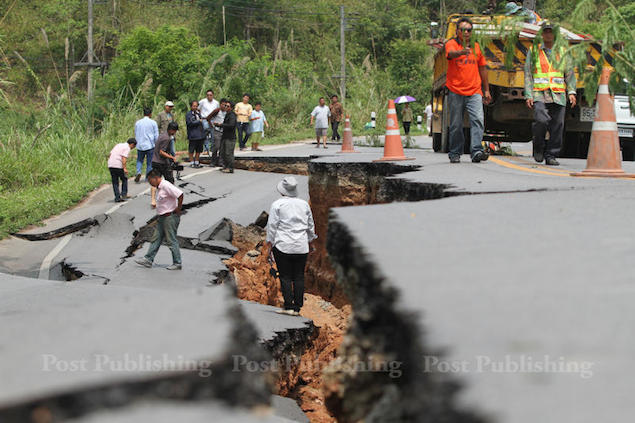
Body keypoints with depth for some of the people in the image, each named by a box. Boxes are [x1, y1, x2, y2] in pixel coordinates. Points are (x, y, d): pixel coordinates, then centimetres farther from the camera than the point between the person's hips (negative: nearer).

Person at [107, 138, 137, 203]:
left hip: (110, 165, 7)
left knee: (115, 182, 10)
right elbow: (124, 158, -15)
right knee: (124, 179, 14)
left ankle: (117, 198, 8)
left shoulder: (118, 145, 22)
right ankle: (124, 194, 9)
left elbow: (110, 155, 18)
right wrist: (124, 168, -17)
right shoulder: (127, 148, -2)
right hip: (118, 166, -7)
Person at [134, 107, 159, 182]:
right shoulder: (153, 123, -4)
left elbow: (136, 135, 14)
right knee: (149, 162, 7)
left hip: (140, 145, 2)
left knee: (139, 160, 16)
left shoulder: (137, 123, 5)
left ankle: (138, 172, -9)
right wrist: (155, 144, 12)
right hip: (150, 145, -2)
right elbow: (156, 136, -2)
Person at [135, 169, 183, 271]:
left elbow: (180, 194, -28)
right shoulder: (159, 187, 12)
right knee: (156, 238, 11)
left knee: (171, 241, -3)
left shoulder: (166, 186, -20)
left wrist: (178, 209, -19)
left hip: (170, 217, -10)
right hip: (162, 217, 10)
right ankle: (148, 259, 15)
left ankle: (177, 263, 5)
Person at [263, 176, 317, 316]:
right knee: (299, 277, 4)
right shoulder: (304, 204, 9)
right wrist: (310, 241, 30)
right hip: (301, 247, 3)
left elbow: (272, 226, -3)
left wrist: (269, 244, 4)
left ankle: (289, 306, -6)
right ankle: (297, 308, 4)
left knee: (285, 277, -1)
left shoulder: (277, 204, -4)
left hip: (283, 246, -3)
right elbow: (310, 226, 17)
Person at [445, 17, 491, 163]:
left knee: (478, 120, -15)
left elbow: (482, 69, 20)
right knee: (456, 125, 3)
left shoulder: (476, 46, 14)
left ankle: (477, 151, -21)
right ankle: (455, 154, 15)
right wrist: (462, 52, -47)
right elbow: (451, 53, -24)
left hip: (474, 92, 3)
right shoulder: (451, 44, 0)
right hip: (455, 92, -3)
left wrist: (486, 90, 20)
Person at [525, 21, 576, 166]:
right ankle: (539, 148, 1)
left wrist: (571, 92, 0)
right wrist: (528, 95, -4)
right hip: (539, 94, -2)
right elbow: (528, 74, 6)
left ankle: (551, 156, 7)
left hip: (558, 96, 2)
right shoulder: (534, 51, 9)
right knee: (541, 120, -23)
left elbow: (570, 73, 14)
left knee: (557, 127, -4)